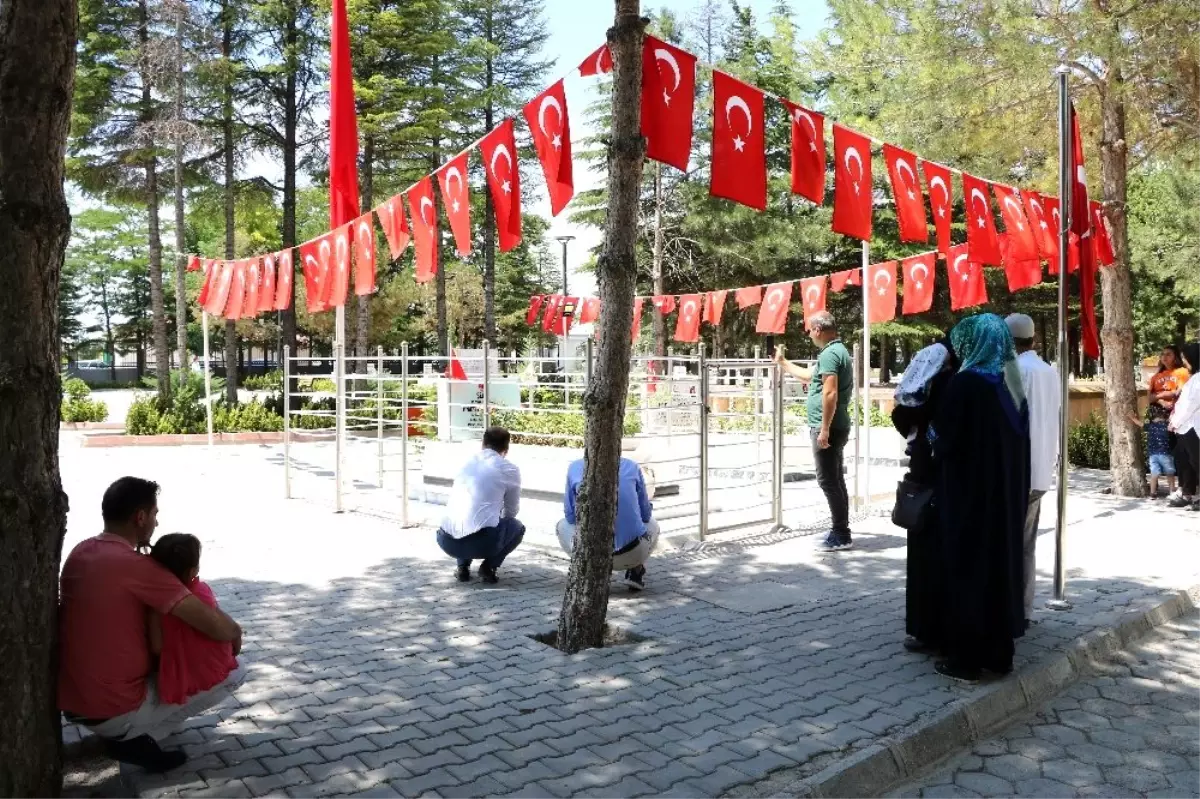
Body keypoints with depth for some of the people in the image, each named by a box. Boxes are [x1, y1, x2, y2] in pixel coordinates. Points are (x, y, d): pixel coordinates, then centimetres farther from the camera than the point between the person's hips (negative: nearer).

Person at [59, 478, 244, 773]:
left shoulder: (80, 552, 2)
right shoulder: (137, 567, -22)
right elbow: (220, 628, -24)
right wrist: (236, 636, 0)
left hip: (69, 702, 8)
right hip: (113, 712, -8)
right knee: (233, 673, 2)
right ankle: (133, 738, 0)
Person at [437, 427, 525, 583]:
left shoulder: (467, 462, 19)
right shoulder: (510, 469, 6)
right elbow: (511, 511, 19)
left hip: (447, 541, 5)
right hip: (483, 542, -4)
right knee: (517, 527, 25)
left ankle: (462, 566, 17)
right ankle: (488, 566, 7)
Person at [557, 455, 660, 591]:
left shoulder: (575, 467, 5)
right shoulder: (632, 466, 5)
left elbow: (570, 517, 11)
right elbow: (645, 514, 13)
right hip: (633, 554, 0)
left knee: (563, 525, 31)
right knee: (652, 526, 34)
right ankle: (636, 571, 13)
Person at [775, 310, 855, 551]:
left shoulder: (829, 354, -16)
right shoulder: (838, 351, 18)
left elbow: (830, 393, -25)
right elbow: (808, 375, 31)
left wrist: (824, 429, -25)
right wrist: (783, 362, 39)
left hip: (827, 429, -11)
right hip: (834, 428, 11)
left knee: (828, 480, -6)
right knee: (835, 480, 14)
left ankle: (841, 534, -2)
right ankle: (841, 532, 20)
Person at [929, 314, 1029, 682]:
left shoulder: (965, 383, -16)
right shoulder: (1012, 383, 6)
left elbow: (942, 437, -13)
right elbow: (1017, 442, 12)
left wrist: (929, 433, 8)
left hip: (968, 494, -7)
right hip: (1006, 494, 7)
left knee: (967, 568, 1)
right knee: (1000, 562, 14)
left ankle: (966, 658, 7)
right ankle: (999, 651, 23)